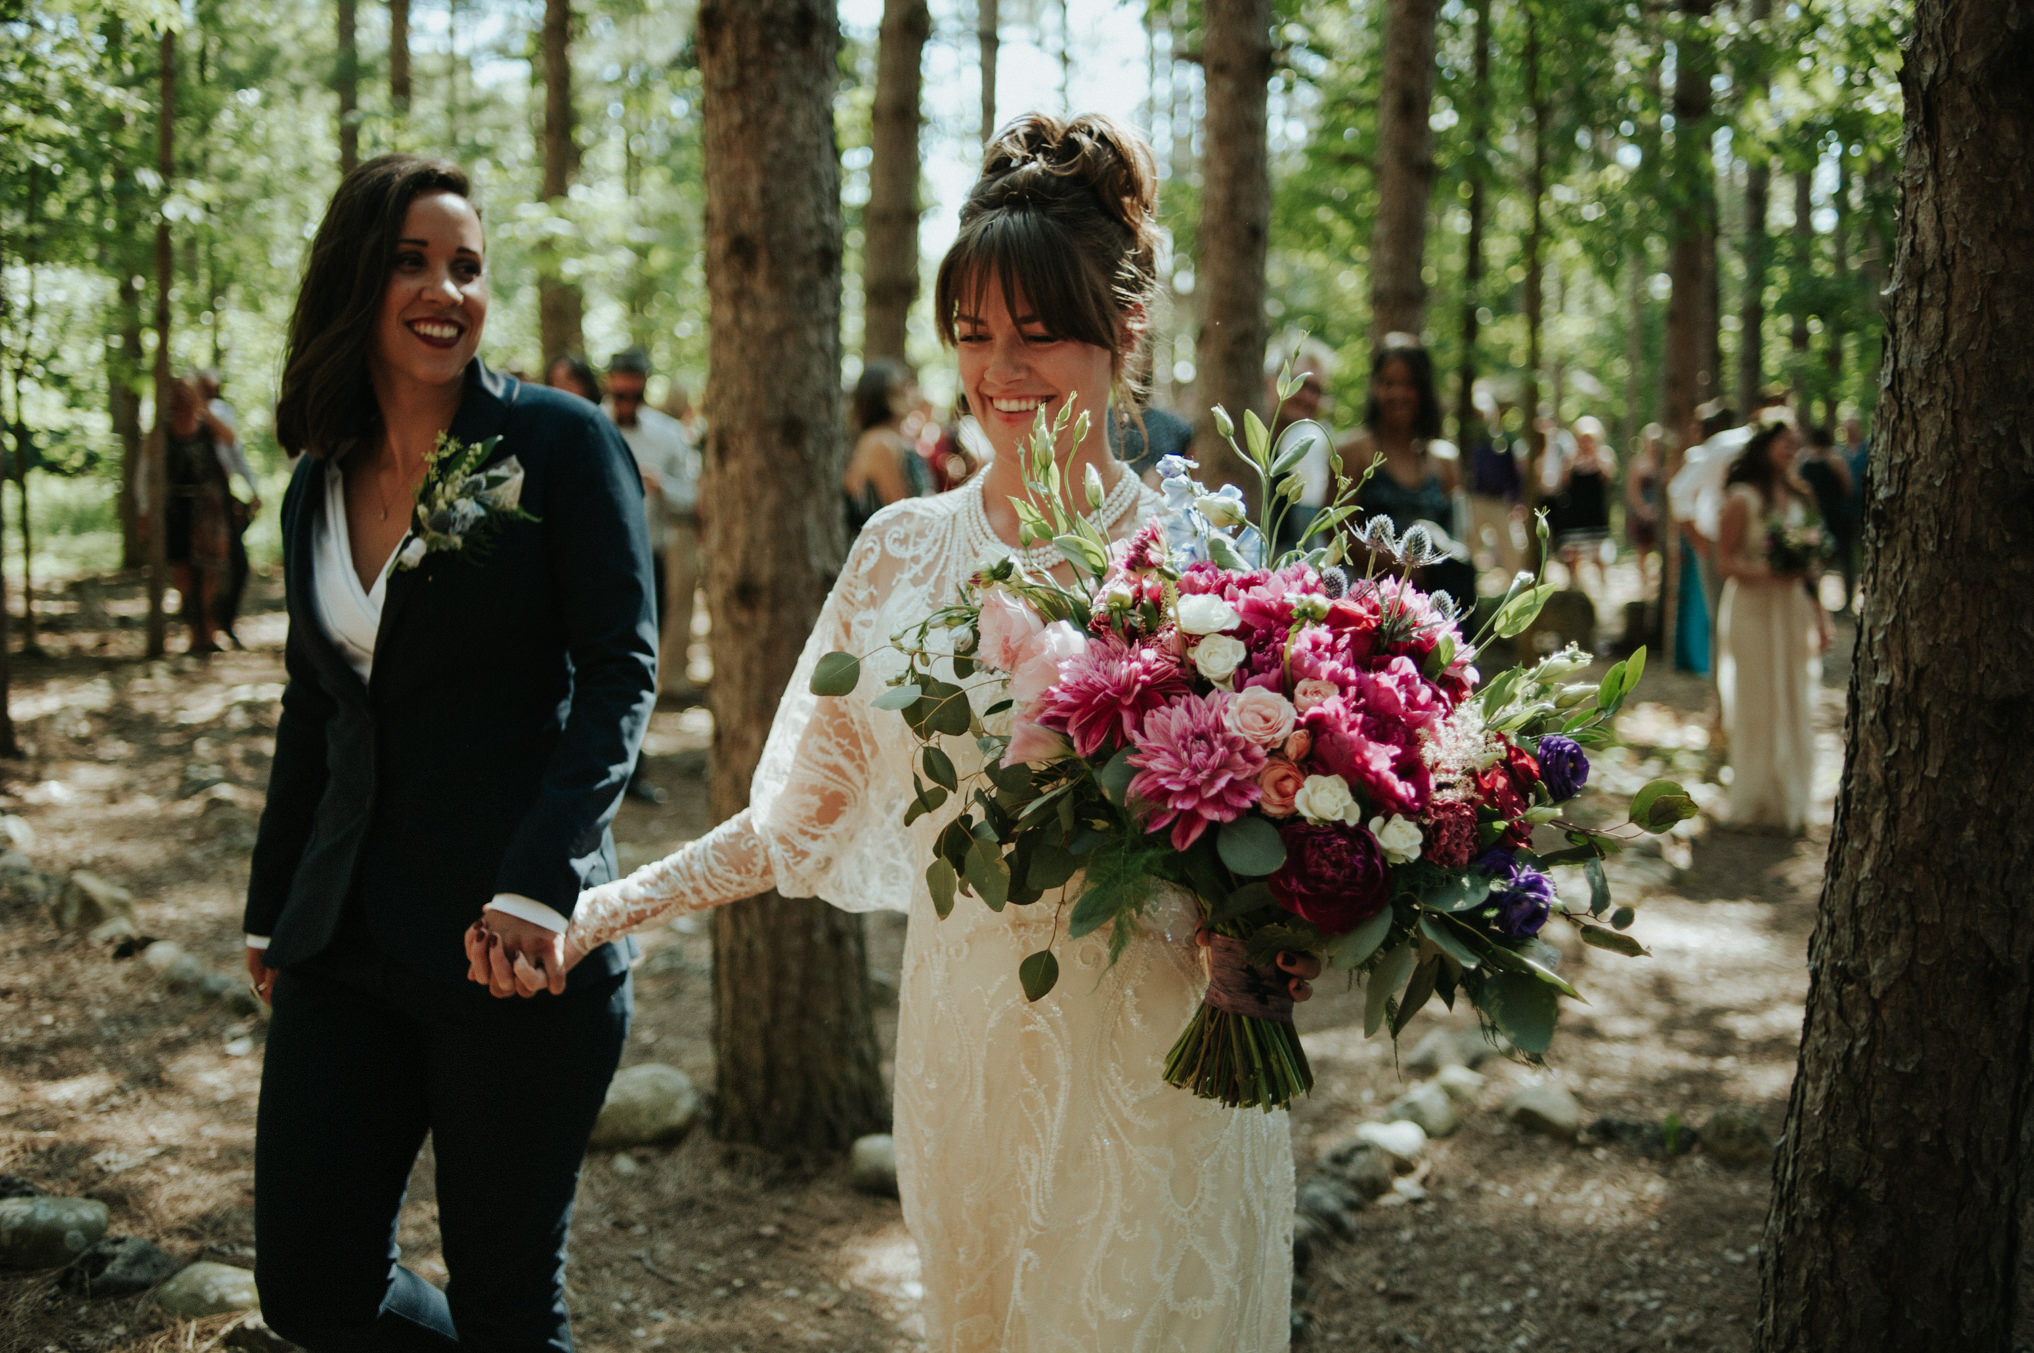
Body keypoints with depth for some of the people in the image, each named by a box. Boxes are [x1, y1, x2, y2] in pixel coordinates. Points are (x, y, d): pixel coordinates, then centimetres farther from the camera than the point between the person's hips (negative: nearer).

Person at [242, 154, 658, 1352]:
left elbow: (621, 671, -12)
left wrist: (543, 879, -24)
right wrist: (273, 912, 21)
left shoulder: (561, 442, -6)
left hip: (513, 940, -5)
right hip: (347, 945, 6)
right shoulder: (318, 487, 11)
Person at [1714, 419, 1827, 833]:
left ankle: (1788, 799, 18)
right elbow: (1725, 562, -10)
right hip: (1752, 608, -6)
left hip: (1791, 607, 6)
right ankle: (1755, 802, 8)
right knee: (1756, 703, -2)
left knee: (1792, 702, 8)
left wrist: (1818, 612, 12)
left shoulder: (1796, 497, 11)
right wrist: (1768, 573, -25)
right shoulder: (1742, 499, -9)